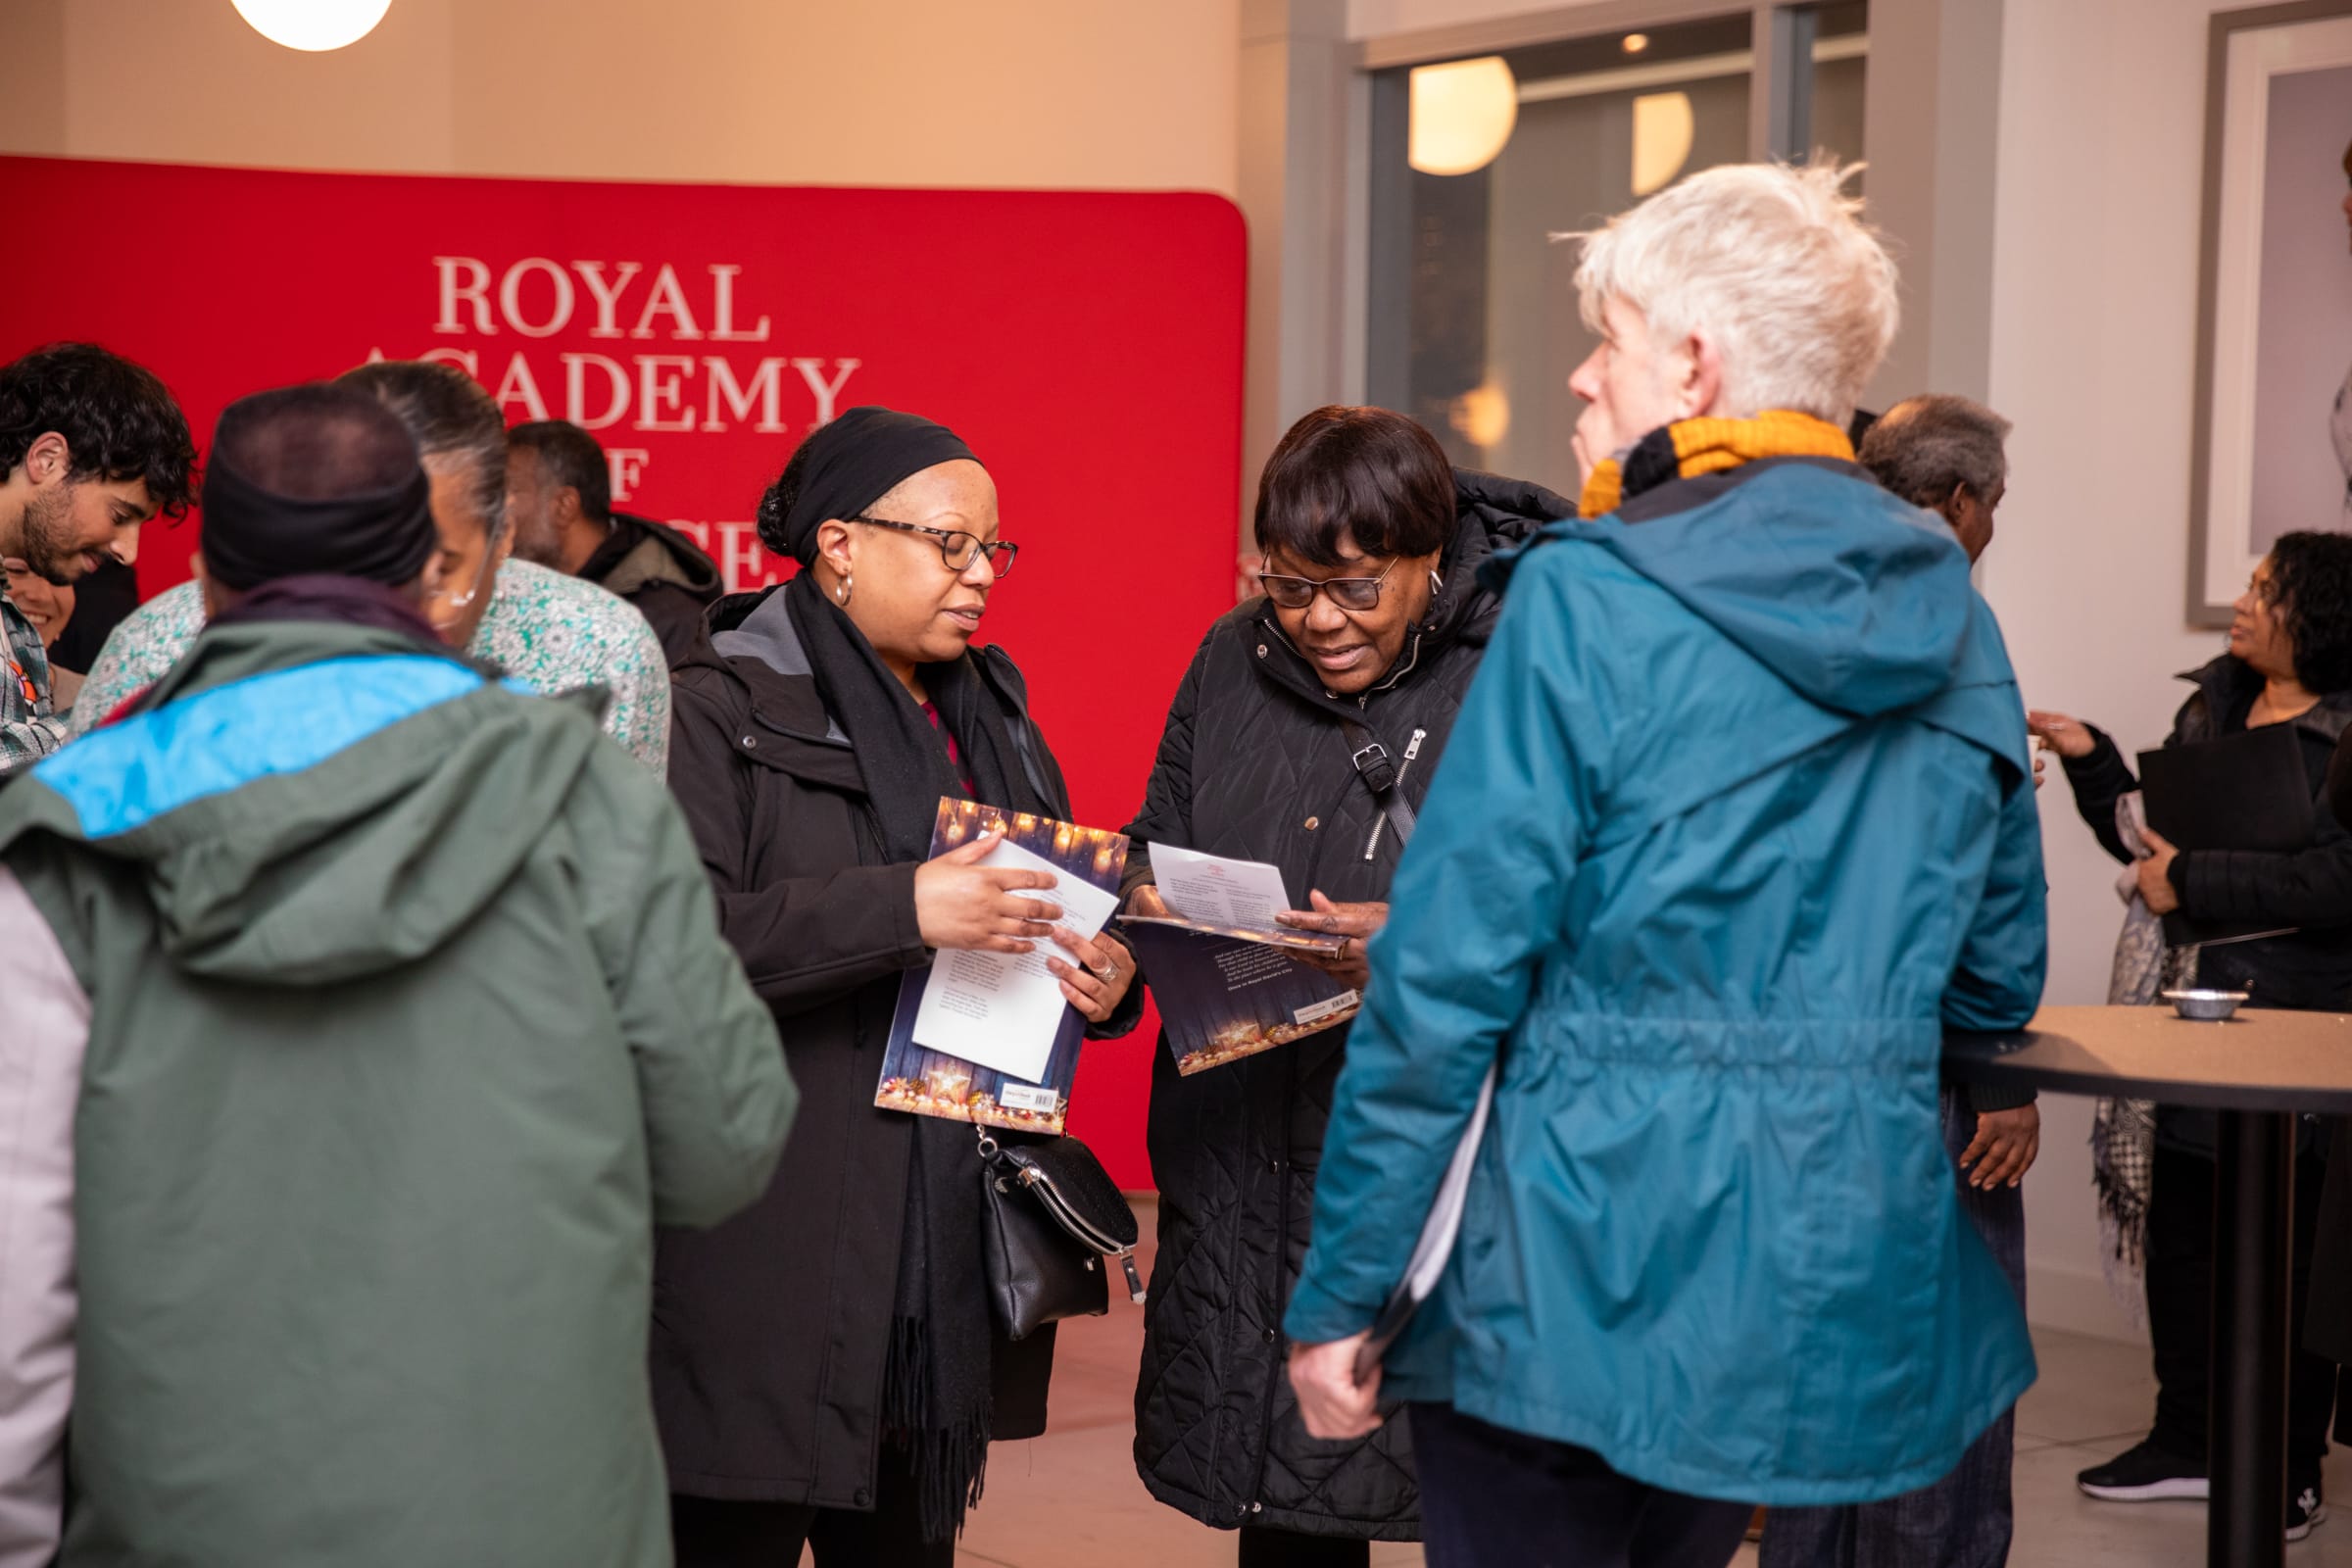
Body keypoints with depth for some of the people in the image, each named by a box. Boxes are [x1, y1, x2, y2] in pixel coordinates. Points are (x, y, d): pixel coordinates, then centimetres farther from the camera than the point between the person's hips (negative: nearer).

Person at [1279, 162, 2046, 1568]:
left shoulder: (1587, 601, -13)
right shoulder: (1954, 621, 6)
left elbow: (1445, 978, -14)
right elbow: (1998, 979, 13)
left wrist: (1340, 1299, -8)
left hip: (1594, 1292, -6)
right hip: (1858, 1299, 7)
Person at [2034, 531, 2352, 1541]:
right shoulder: (2211, 705, 11)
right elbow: (2153, 836, 18)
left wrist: (2191, 881, -18)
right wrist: (2089, 759, 4)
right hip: (2196, 1003, 7)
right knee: (2178, 1229, 12)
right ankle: (2189, 1439, 26)